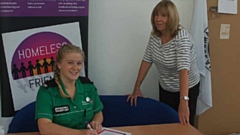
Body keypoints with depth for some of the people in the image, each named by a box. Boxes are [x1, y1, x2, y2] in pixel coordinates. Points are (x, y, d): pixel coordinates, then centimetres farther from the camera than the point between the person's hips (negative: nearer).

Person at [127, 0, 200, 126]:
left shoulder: (181, 37, -28)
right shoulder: (154, 35, -8)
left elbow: (184, 69, -38)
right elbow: (147, 61, -1)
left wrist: (184, 101, -47)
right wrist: (137, 88, -4)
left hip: (186, 89, -6)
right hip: (165, 88, 6)